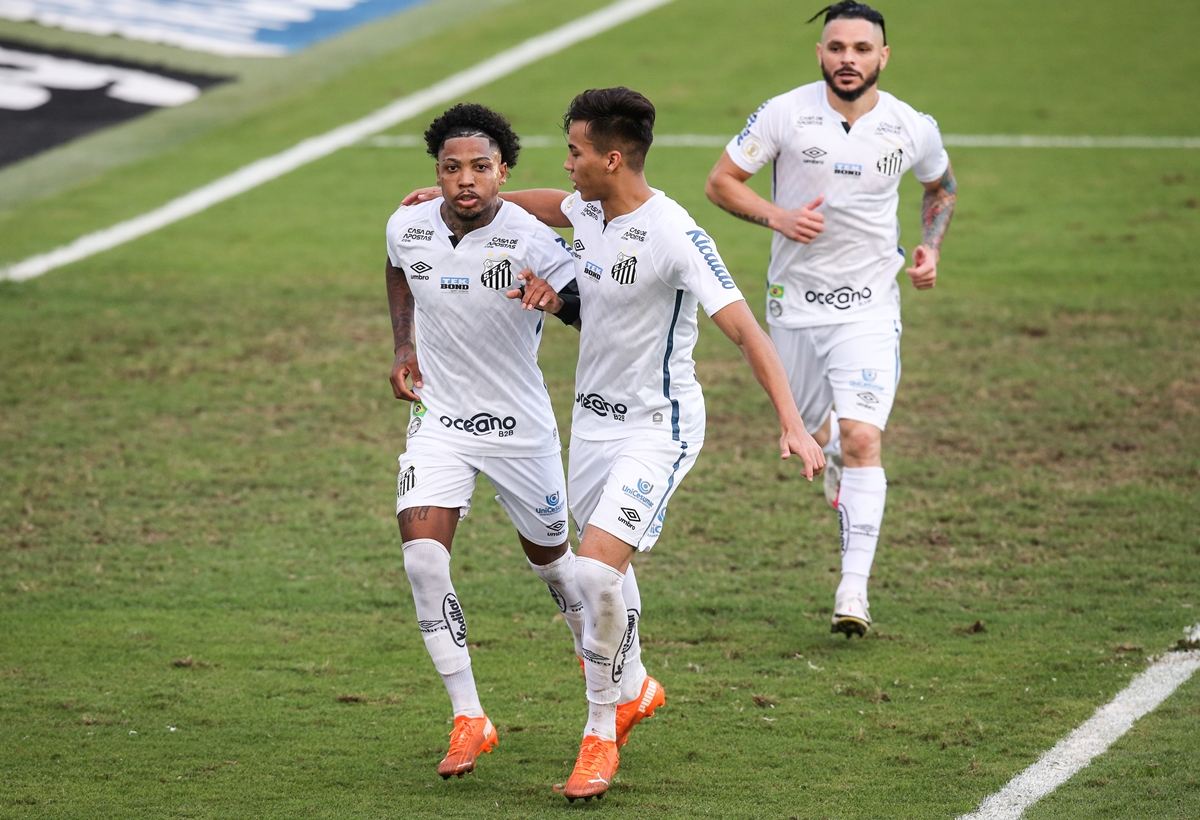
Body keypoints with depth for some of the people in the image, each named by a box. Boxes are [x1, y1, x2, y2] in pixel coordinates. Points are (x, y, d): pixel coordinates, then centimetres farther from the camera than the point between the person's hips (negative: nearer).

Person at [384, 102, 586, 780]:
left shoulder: (531, 242, -20)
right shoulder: (408, 228, -6)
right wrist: (405, 347, 8)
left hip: (520, 426, -2)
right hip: (440, 419, 3)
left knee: (549, 557, 14)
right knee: (423, 555, -16)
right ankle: (469, 719, -9)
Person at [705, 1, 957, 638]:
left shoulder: (912, 129, -4)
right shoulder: (784, 114, -9)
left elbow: (942, 185, 17)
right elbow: (721, 181, -3)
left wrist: (930, 247, 1)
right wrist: (775, 215, -19)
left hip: (868, 305, -1)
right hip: (795, 300, 2)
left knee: (862, 440, -16)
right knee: (811, 429, 17)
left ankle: (854, 587, -15)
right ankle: (832, 447, 57)